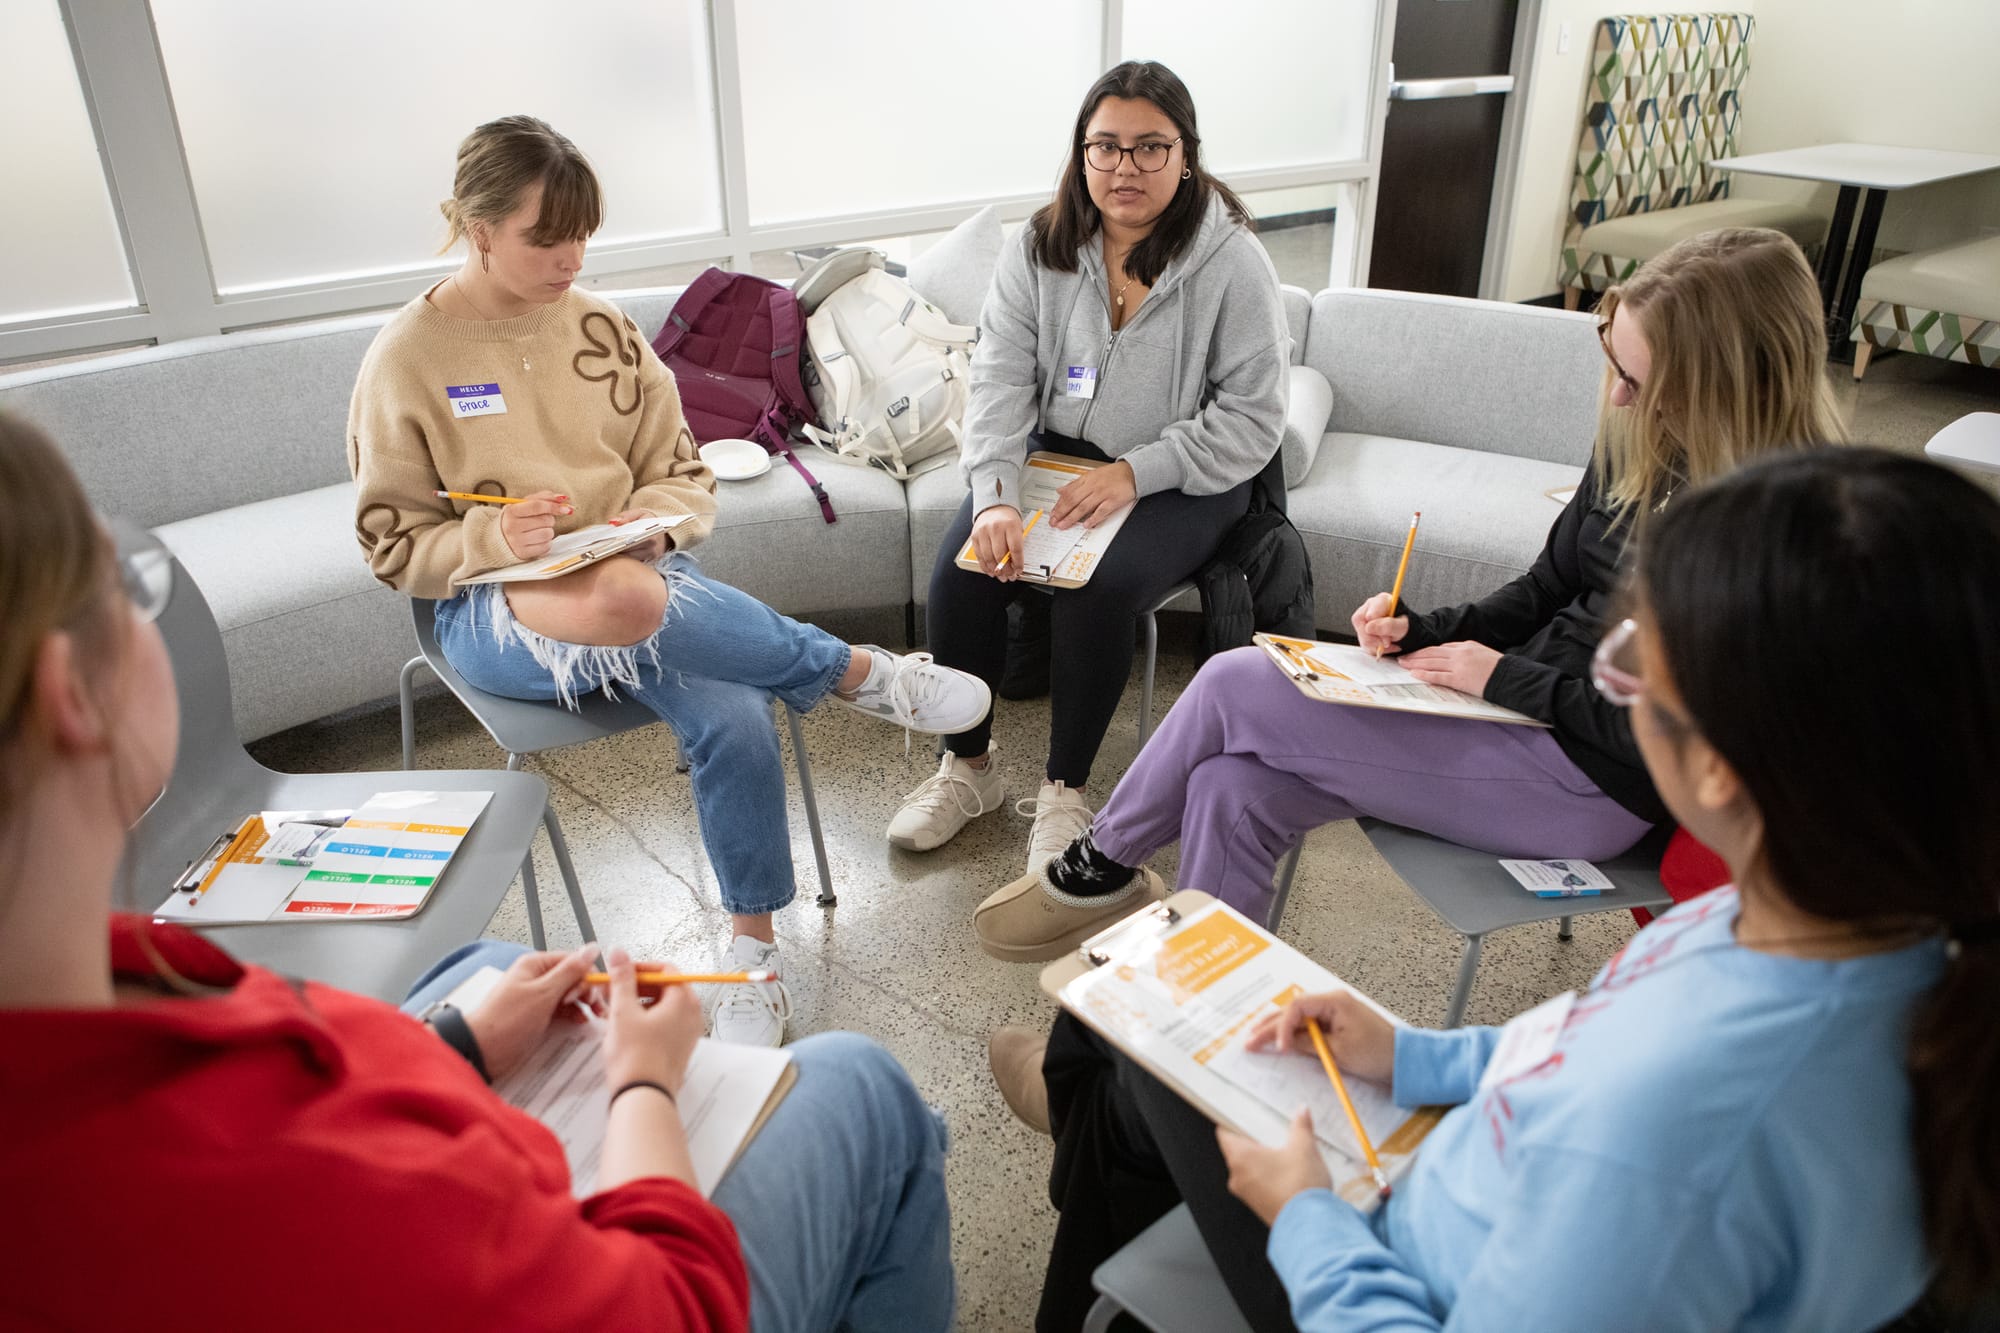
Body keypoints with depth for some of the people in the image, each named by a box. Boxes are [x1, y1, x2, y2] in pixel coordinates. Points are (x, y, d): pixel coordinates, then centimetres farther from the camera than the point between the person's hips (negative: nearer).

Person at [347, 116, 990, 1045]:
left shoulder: (599, 327, 8)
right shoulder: (406, 359, -1)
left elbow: (684, 477, 12)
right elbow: (392, 543, 1)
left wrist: (645, 522, -11)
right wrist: (496, 537, -19)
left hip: (636, 574, 3)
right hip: (491, 610, -2)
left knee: (735, 719, -29)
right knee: (615, 602, -40)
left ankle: (753, 951, -8)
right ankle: (859, 673, -20)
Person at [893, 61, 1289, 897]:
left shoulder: (1231, 262, -12)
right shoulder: (1040, 250, -2)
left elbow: (1252, 420, -12)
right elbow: (1000, 382, -9)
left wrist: (1134, 473, -23)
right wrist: (994, 498, -25)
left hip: (1181, 479, -3)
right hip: (1055, 451, 4)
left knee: (1097, 589, -30)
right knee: (960, 572, -18)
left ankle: (1066, 789, -7)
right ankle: (967, 768, 4)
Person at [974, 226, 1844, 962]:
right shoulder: (1642, 444, 5)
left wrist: (1504, 678, -16)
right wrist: (1423, 631, 0)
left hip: (1591, 786, -8)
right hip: (1525, 714, 8)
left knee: (1235, 686, -14)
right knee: (1233, 789, -11)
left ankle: (1103, 864, 12)